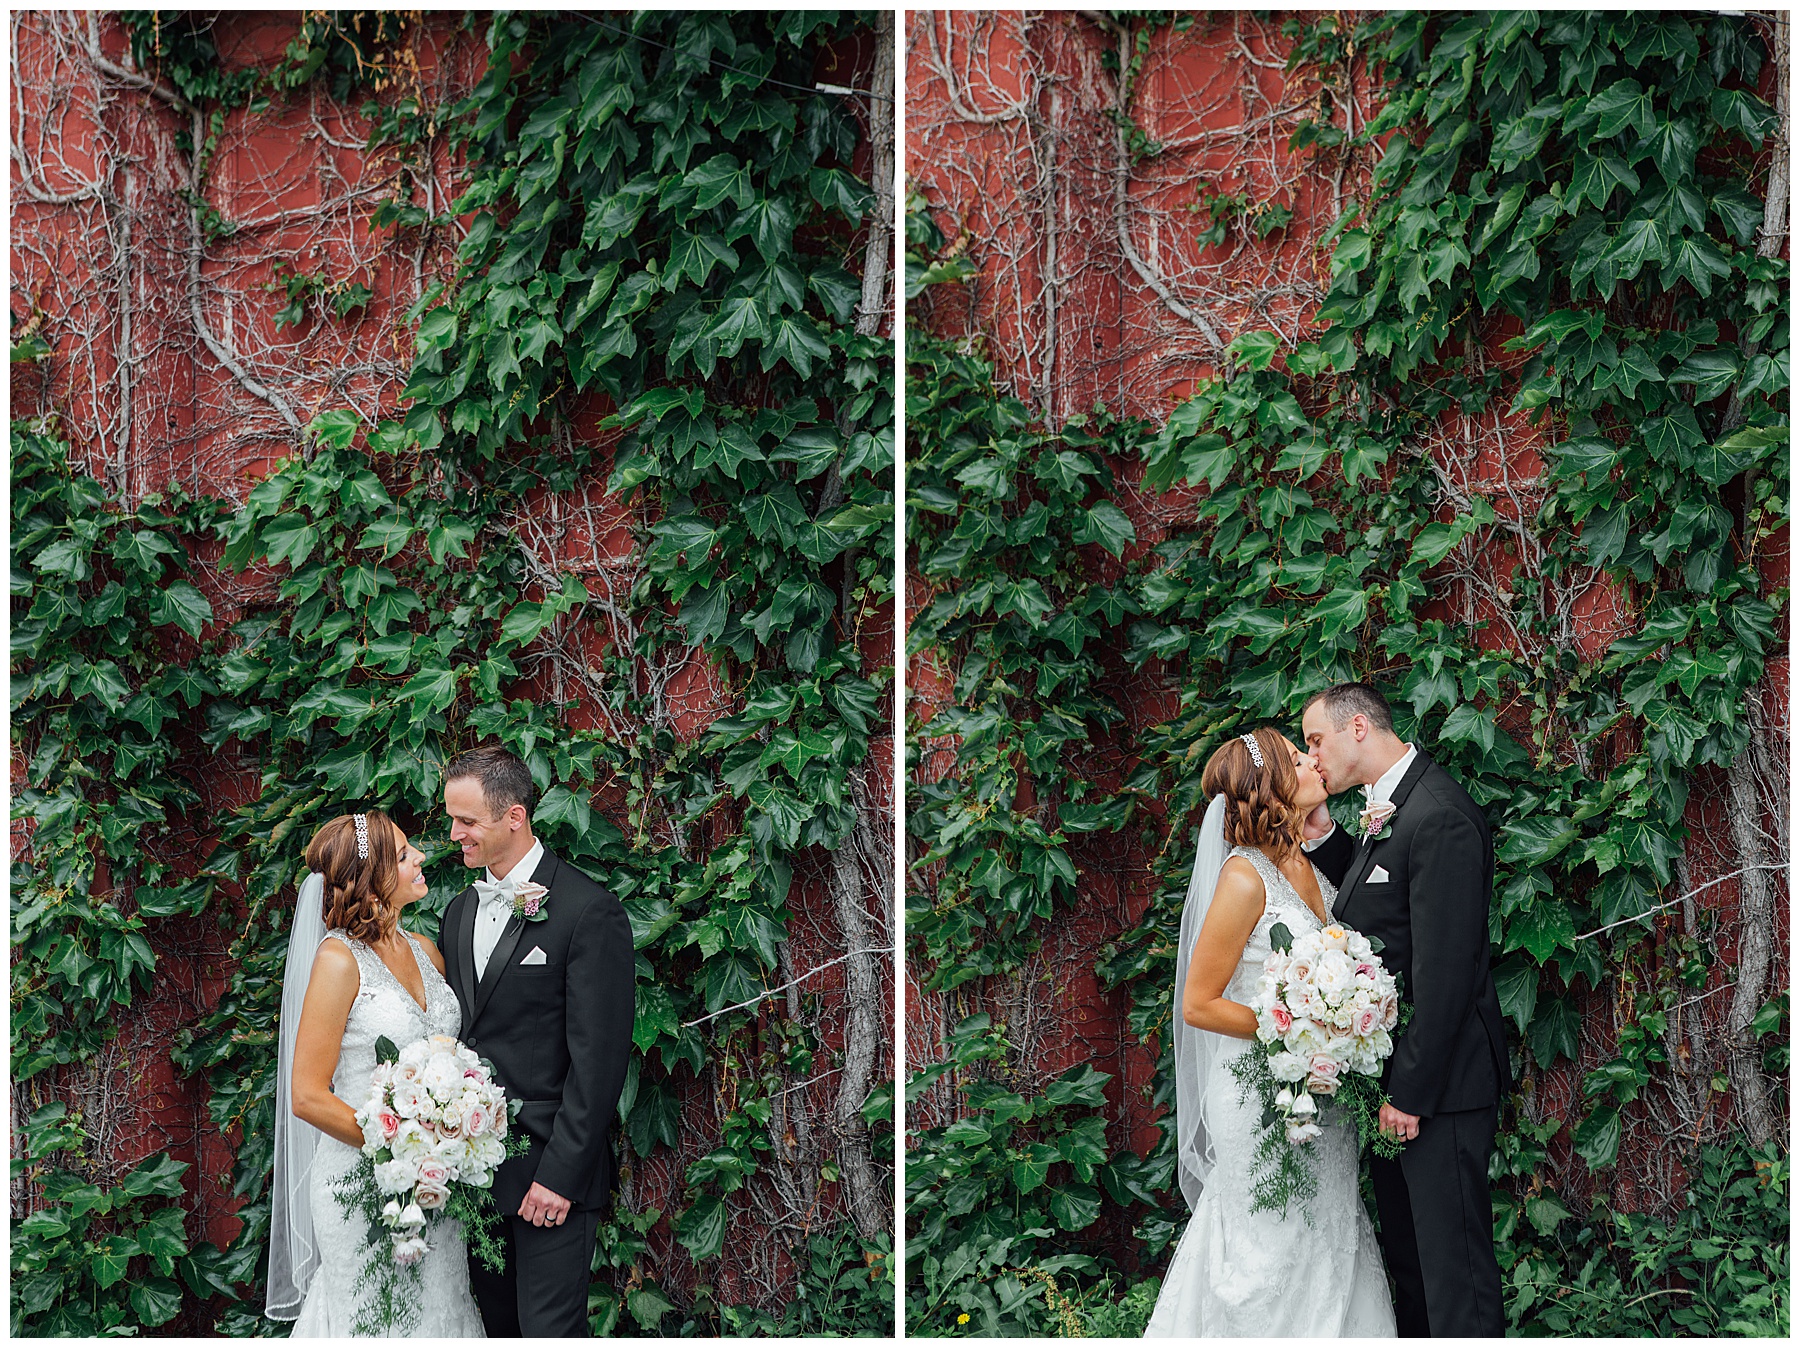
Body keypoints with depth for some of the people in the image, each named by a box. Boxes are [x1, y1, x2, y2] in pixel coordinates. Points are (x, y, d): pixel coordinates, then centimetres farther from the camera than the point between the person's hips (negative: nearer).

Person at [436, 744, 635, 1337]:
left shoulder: (590, 911, -11)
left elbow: (598, 1059, -14)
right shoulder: (460, 911, 13)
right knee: (494, 1326, 12)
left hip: (552, 1173, -7)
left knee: (549, 1331, -6)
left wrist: (560, 1174, -17)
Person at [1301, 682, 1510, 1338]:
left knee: (1452, 1259, -6)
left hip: (1438, 1083, -10)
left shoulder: (1439, 816, -20)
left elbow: (1444, 970, -22)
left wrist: (1411, 1093, -20)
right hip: (1393, 1075, 10)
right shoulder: (1385, 810, 11)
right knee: (1408, 1250, 18)